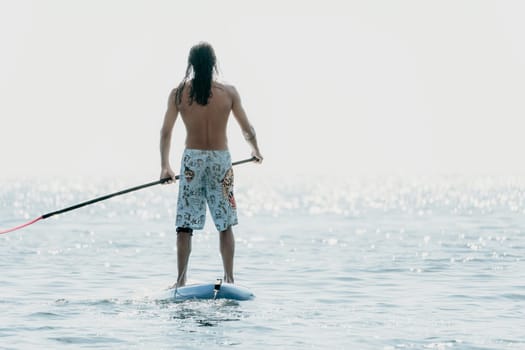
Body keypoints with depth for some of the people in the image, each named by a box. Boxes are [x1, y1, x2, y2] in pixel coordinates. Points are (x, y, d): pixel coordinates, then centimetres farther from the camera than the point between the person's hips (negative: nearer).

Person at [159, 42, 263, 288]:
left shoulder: (179, 93, -2)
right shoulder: (228, 92, -2)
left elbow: (166, 132, -5)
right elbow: (247, 129, 3)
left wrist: (165, 167, 1)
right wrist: (255, 150, 23)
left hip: (192, 159, 0)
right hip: (221, 159, 0)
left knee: (185, 225, 5)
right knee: (225, 225, 9)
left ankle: (181, 281, 3)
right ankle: (229, 279, 8)